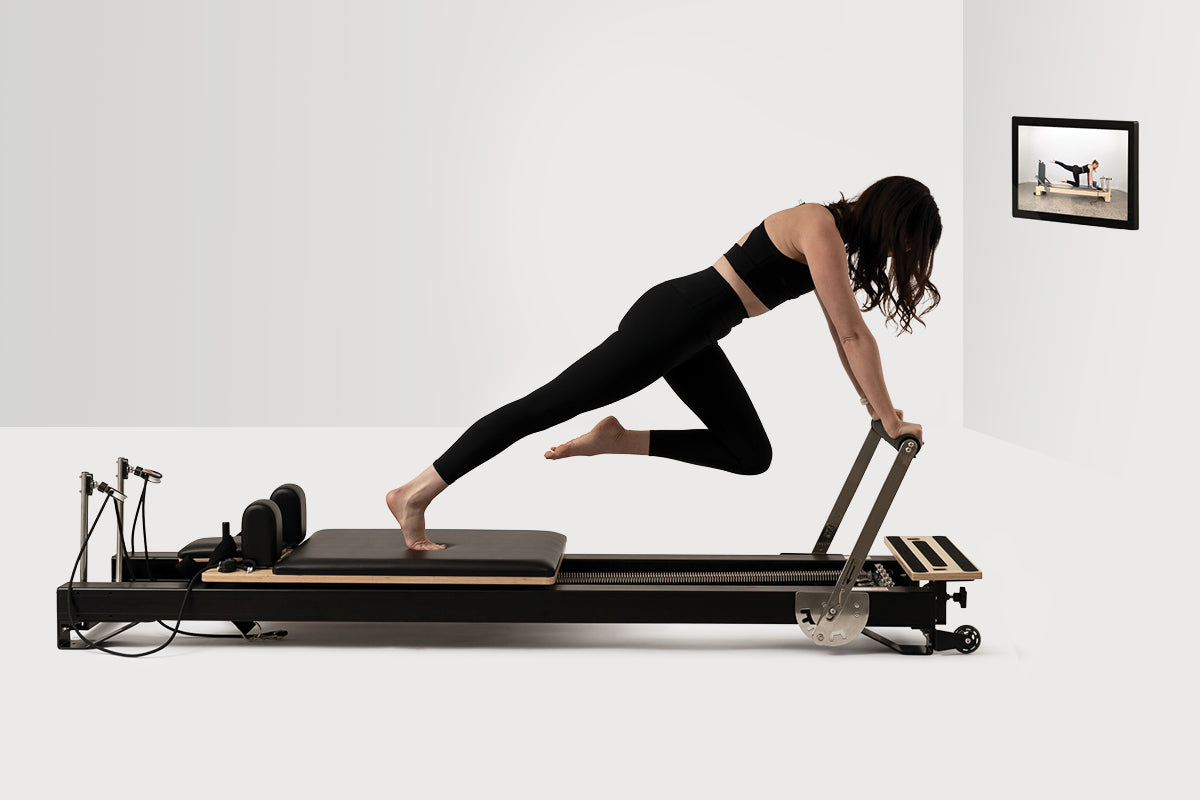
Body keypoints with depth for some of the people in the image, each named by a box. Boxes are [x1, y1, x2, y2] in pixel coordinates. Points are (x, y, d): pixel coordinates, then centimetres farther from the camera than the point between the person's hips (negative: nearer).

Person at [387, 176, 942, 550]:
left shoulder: (834, 238, 14)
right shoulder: (821, 228, -15)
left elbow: (843, 334, 22)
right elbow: (854, 334, -17)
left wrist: (873, 403, 20)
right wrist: (889, 418, -11)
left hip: (692, 340, 10)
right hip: (674, 318, -10)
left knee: (751, 456, 9)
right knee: (547, 406, -8)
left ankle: (617, 441, 8)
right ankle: (415, 493, -5)